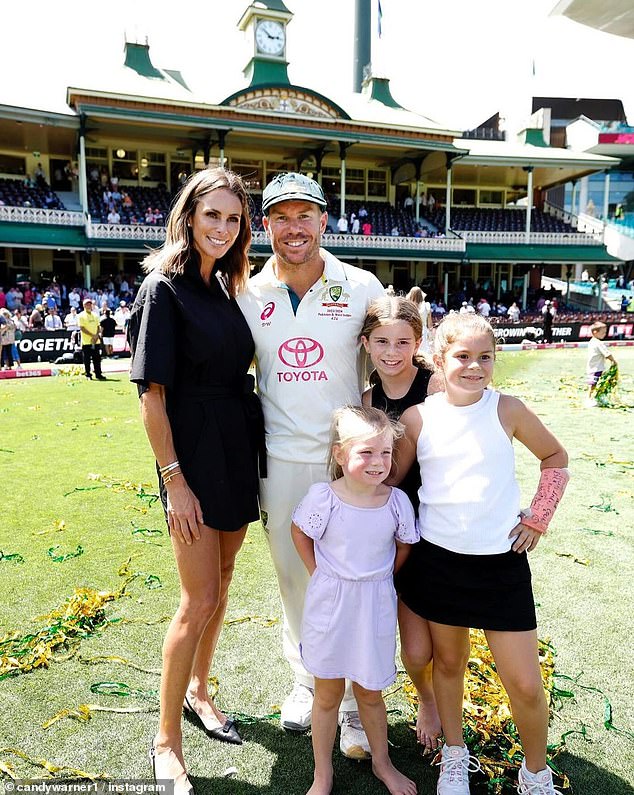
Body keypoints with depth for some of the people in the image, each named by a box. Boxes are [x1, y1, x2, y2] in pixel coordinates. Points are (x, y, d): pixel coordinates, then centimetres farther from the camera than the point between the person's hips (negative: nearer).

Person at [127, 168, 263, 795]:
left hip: (238, 454, 7)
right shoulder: (164, 286, -10)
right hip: (193, 457, -7)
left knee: (221, 584, 17)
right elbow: (152, 394, -14)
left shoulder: (225, 288, 11)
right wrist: (174, 480, -16)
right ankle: (167, 740, 19)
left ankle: (198, 691, 39)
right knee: (200, 599, -1)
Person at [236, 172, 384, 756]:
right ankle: (306, 680, 39)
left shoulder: (362, 288, -5)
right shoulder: (249, 295, 0)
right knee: (293, 575, 16)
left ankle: (357, 702, 27)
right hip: (280, 460, 2)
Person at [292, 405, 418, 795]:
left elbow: (404, 544, 7)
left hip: (375, 606, 1)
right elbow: (300, 533, 0)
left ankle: (382, 762, 45)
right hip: (330, 605, -1)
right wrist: (320, 574, -2)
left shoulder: (397, 500, -12)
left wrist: (379, 578, 5)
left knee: (370, 691, 19)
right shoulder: (323, 496, -19)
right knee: (328, 693, 15)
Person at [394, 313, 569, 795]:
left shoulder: (507, 409, -7)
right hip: (438, 560, 1)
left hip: (502, 561, 0)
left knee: (525, 684, 6)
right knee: (448, 663, 18)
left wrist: (539, 517, 1)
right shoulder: (417, 418, -6)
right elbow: (390, 481, 5)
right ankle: (455, 756, 44)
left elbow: (556, 458, 8)